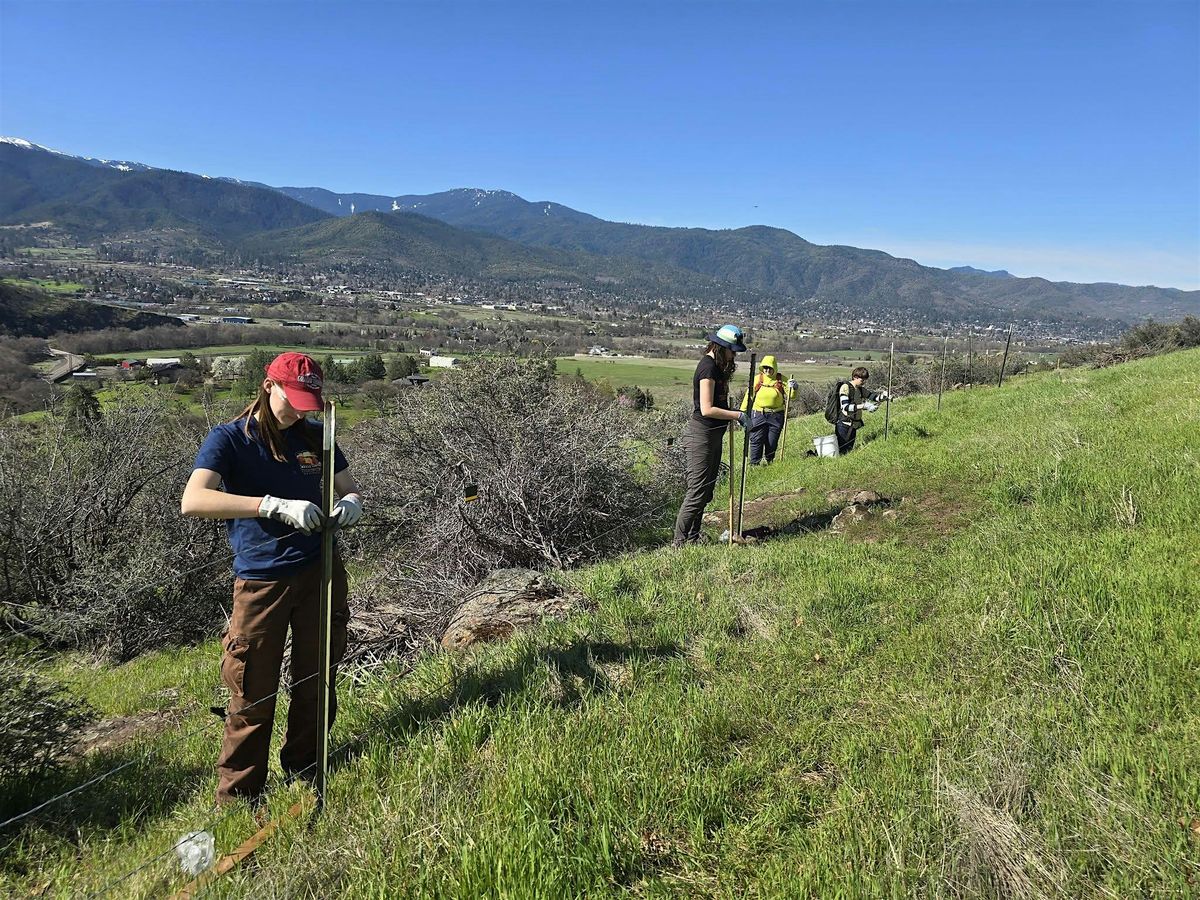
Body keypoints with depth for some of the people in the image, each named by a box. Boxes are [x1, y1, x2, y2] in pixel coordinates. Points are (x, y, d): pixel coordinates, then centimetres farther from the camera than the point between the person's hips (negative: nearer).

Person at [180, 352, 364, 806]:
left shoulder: (316, 437, 5)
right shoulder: (229, 439, -7)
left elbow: (351, 491, 12)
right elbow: (192, 501, -23)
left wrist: (349, 504, -15)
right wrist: (276, 506, -33)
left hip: (320, 572, 4)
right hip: (261, 581, -3)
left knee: (316, 682, 12)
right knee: (253, 696, 2)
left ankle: (304, 770, 33)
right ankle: (236, 798, 21)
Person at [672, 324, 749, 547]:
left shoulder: (717, 366, 13)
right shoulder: (708, 367, -18)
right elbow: (707, 409, -23)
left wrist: (733, 416, 7)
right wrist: (737, 415, -17)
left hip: (713, 435, 11)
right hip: (701, 435, -10)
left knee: (706, 490, 16)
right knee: (697, 492, -6)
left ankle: (692, 538, 26)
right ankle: (680, 542, 3)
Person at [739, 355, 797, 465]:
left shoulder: (781, 380, 1)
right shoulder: (757, 379, 1)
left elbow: (791, 396, -3)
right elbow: (748, 397, 3)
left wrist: (793, 388, -25)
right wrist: (742, 413, 0)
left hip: (776, 416, 1)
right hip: (758, 415, -1)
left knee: (772, 442, 8)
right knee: (756, 441, -3)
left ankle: (769, 462, 26)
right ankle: (754, 464, 6)